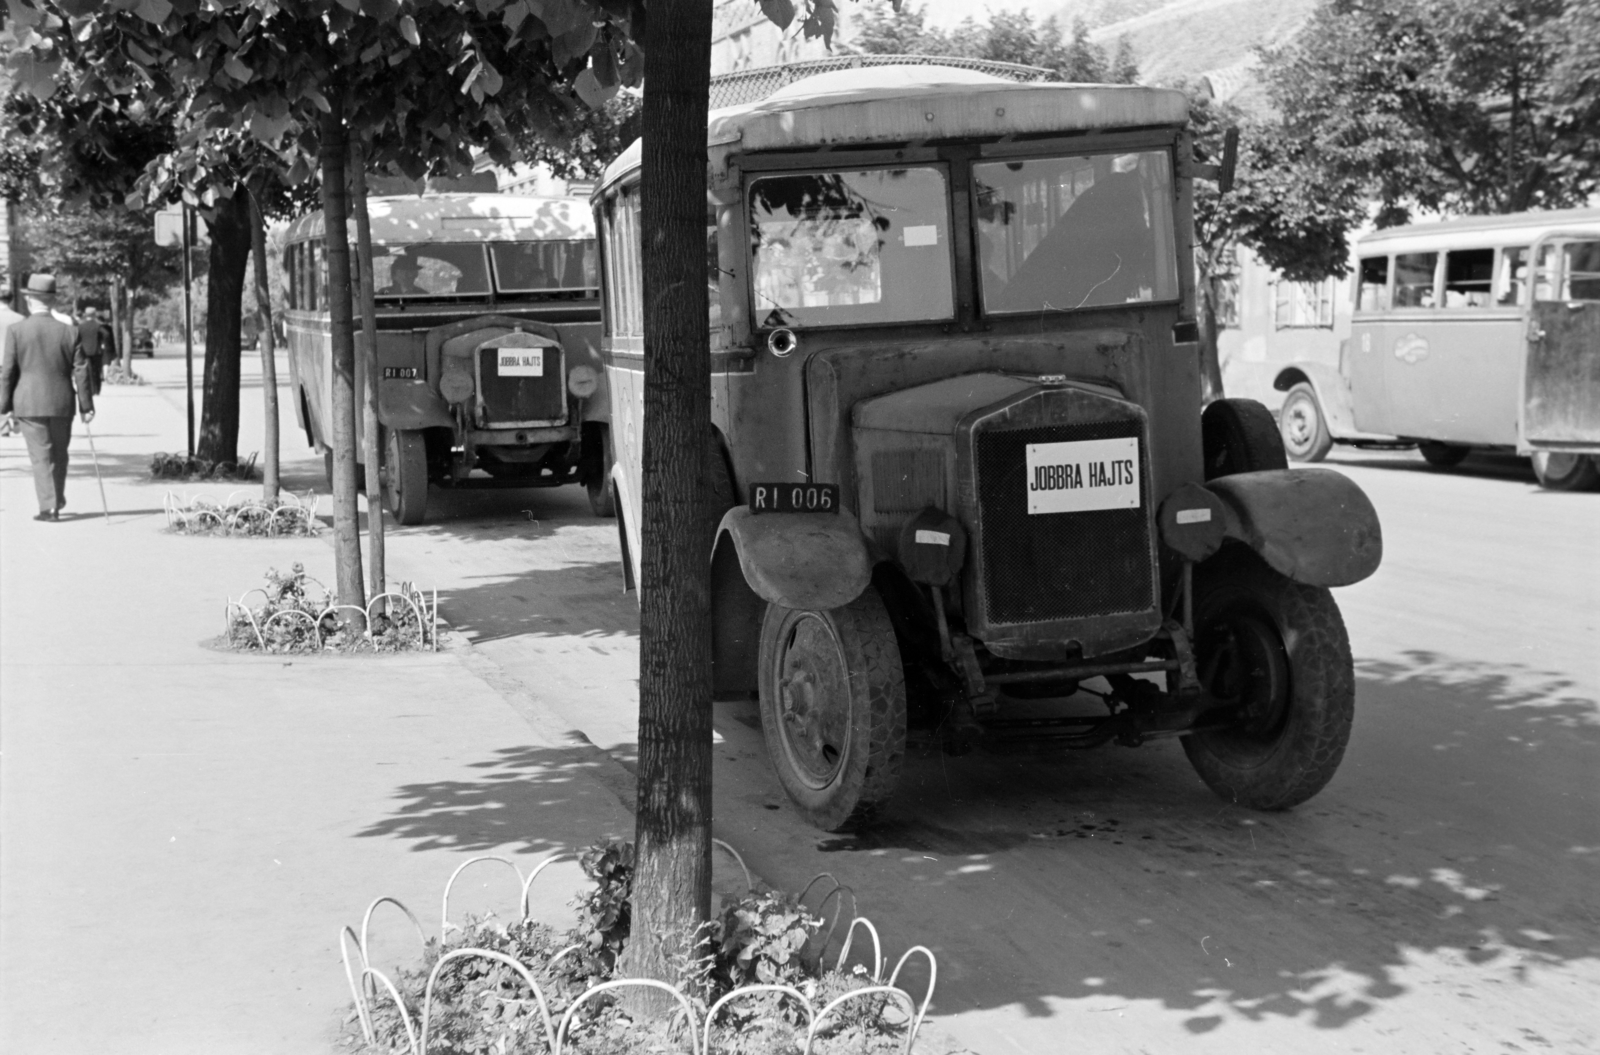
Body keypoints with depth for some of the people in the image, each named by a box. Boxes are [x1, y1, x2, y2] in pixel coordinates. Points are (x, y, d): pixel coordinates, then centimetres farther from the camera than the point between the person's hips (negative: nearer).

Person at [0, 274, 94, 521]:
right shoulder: (70, 332, -2)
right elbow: (81, 372, -1)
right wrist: (86, 406, 6)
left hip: (29, 405, -2)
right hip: (62, 404, 2)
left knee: (41, 455, 2)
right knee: (59, 453, 18)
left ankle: (49, 507, -2)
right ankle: (57, 499, 30)